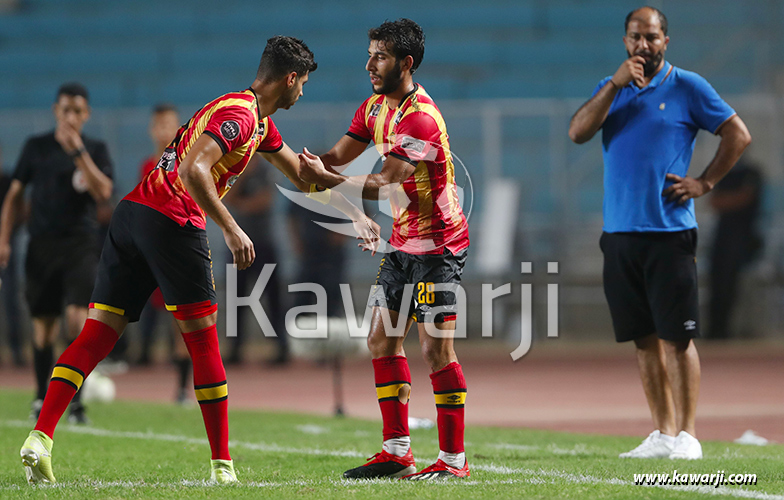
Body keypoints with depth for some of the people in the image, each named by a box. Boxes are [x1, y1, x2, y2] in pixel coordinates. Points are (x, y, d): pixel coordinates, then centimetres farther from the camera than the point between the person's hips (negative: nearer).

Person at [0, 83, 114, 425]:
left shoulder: (95, 150, 5)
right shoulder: (36, 147, 8)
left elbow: (103, 192, -11)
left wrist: (78, 152, -18)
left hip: (81, 244, -2)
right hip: (42, 244, 2)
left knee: (77, 317, -16)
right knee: (43, 326, 4)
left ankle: (76, 400, -14)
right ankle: (42, 398, 19)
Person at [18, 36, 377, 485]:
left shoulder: (260, 123, 23)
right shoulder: (239, 115, -9)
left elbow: (305, 177, 34)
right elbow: (193, 171, -23)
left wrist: (355, 214, 36)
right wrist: (231, 230, -23)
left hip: (133, 213, 9)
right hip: (172, 223, -9)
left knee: (97, 335, 1)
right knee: (204, 342, 0)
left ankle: (40, 437, -10)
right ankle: (223, 465, 5)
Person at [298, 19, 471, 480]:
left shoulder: (420, 119, -23)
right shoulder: (377, 106, 8)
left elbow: (384, 184, -24)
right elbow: (341, 154, 11)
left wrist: (326, 179, -24)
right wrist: (302, 160, -8)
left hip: (438, 243, -10)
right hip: (403, 241, 10)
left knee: (436, 347, -10)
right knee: (383, 339, 7)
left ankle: (454, 459, -5)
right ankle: (397, 452, 12)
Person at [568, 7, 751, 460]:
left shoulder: (687, 87, 2)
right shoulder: (611, 89, 14)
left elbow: (739, 134, 3)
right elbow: (578, 132, -1)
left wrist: (705, 183, -6)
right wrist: (616, 84, -8)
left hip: (670, 232, -5)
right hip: (620, 232, 5)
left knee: (677, 336, -7)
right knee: (644, 338, 7)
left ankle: (687, 434, -4)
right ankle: (662, 433, 13)